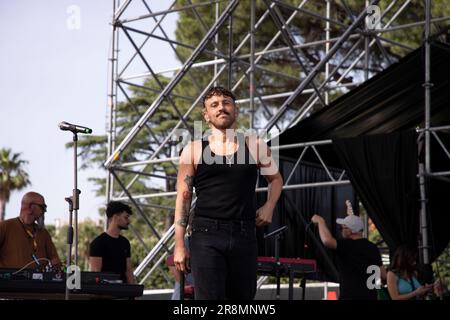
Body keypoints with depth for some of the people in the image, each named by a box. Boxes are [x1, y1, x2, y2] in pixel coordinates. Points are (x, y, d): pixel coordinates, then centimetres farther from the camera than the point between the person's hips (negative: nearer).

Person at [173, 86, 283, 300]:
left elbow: (275, 179, 26)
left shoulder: (255, 146, 10)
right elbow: (183, 198, 5)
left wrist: (269, 206, 7)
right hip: (206, 235, -2)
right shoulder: (194, 150, 5)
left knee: (244, 296, 7)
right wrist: (179, 245, -1)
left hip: (244, 235, 2)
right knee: (209, 298, -11)